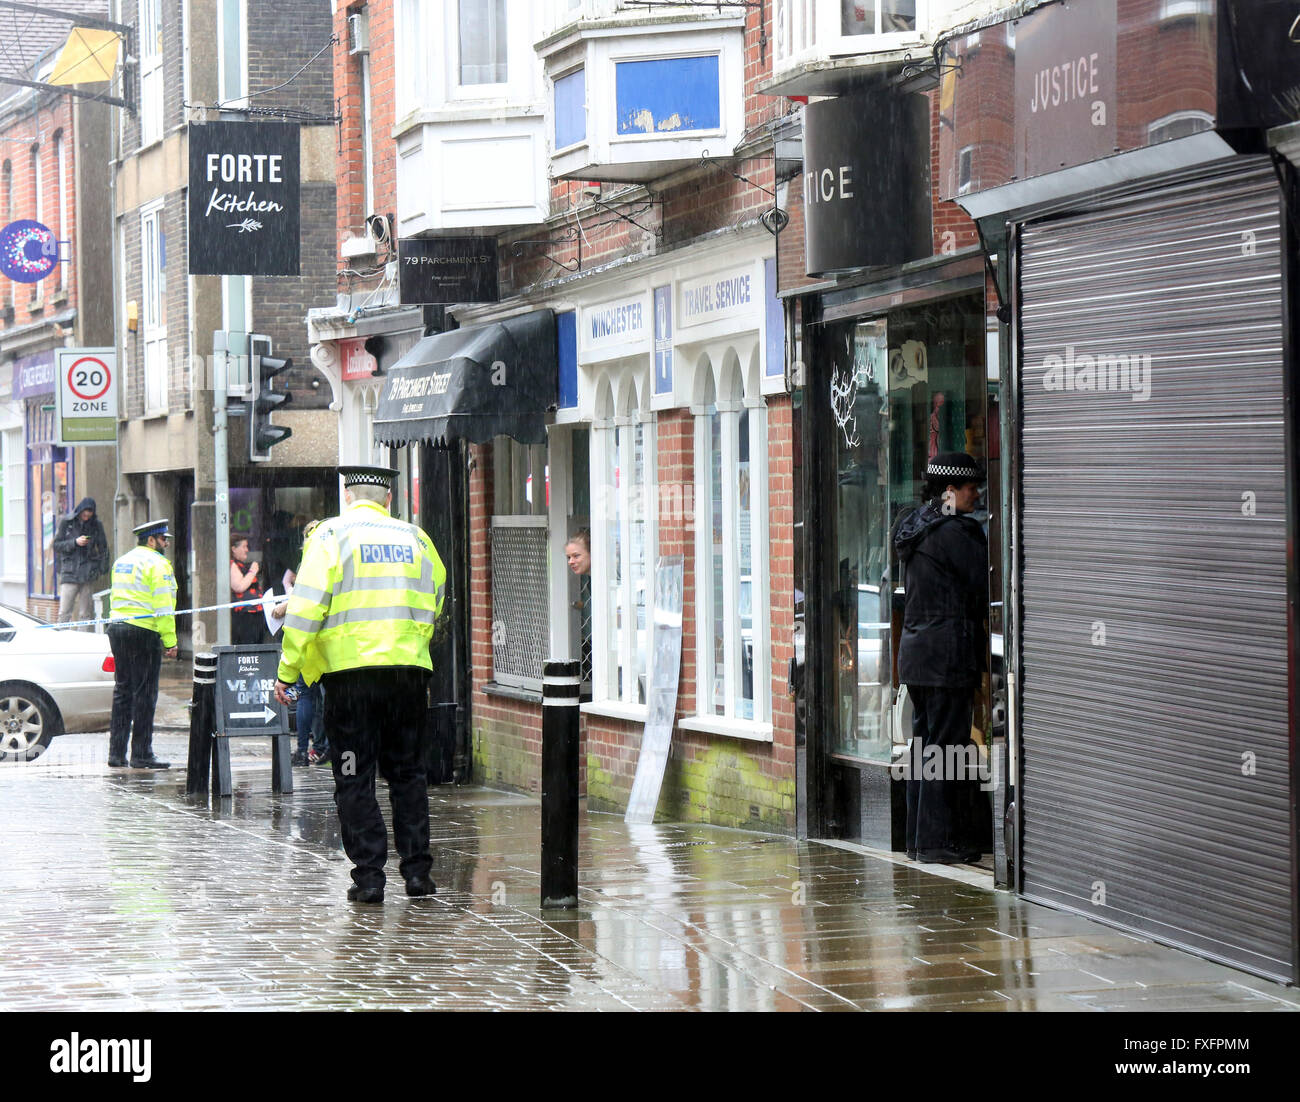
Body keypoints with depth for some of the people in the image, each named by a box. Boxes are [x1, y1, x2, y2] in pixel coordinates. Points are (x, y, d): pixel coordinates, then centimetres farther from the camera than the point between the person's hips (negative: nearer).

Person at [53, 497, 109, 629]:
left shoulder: (96, 525, 8)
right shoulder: (67, 522, 4)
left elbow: (103, 548, 13)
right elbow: (57, 545, 3)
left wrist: (101, 568, 1)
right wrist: (75, 542, -12)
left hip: (88, 573, 1)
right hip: (70, 572, -1)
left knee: (85, 613, 1)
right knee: (64, 613, -9)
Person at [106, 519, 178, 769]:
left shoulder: (121, 562, 18)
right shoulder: (156, 563, -8)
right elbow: (163, 605, -14)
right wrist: (170, 641, -13)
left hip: (116, 626, 8)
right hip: (144, 631, -8)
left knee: (122, 690, 12)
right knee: (144, 693, -4)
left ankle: (116, 753, 12)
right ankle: (141, 755, -4)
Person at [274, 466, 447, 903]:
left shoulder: (331, 534, -1)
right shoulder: (414, 538, 10)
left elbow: (307, 606, -8)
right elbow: (433, 604, 18)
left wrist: (287, 670, -4)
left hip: (350, 670, -3)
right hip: (409, 669, 3)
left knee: (355, 778, 3)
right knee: (407, 772, 14)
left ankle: (369, 875, -1)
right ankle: (417, 868, 9)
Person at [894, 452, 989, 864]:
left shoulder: (916, 528, 14)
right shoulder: (952, 532, -15)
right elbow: (986, 584, -12)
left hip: (916, 648, 9)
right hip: (948, 652, -9)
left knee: (924, 742, 13)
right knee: (946, 747, -5)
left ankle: (919, 837, 17)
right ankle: (937, 841, -3)